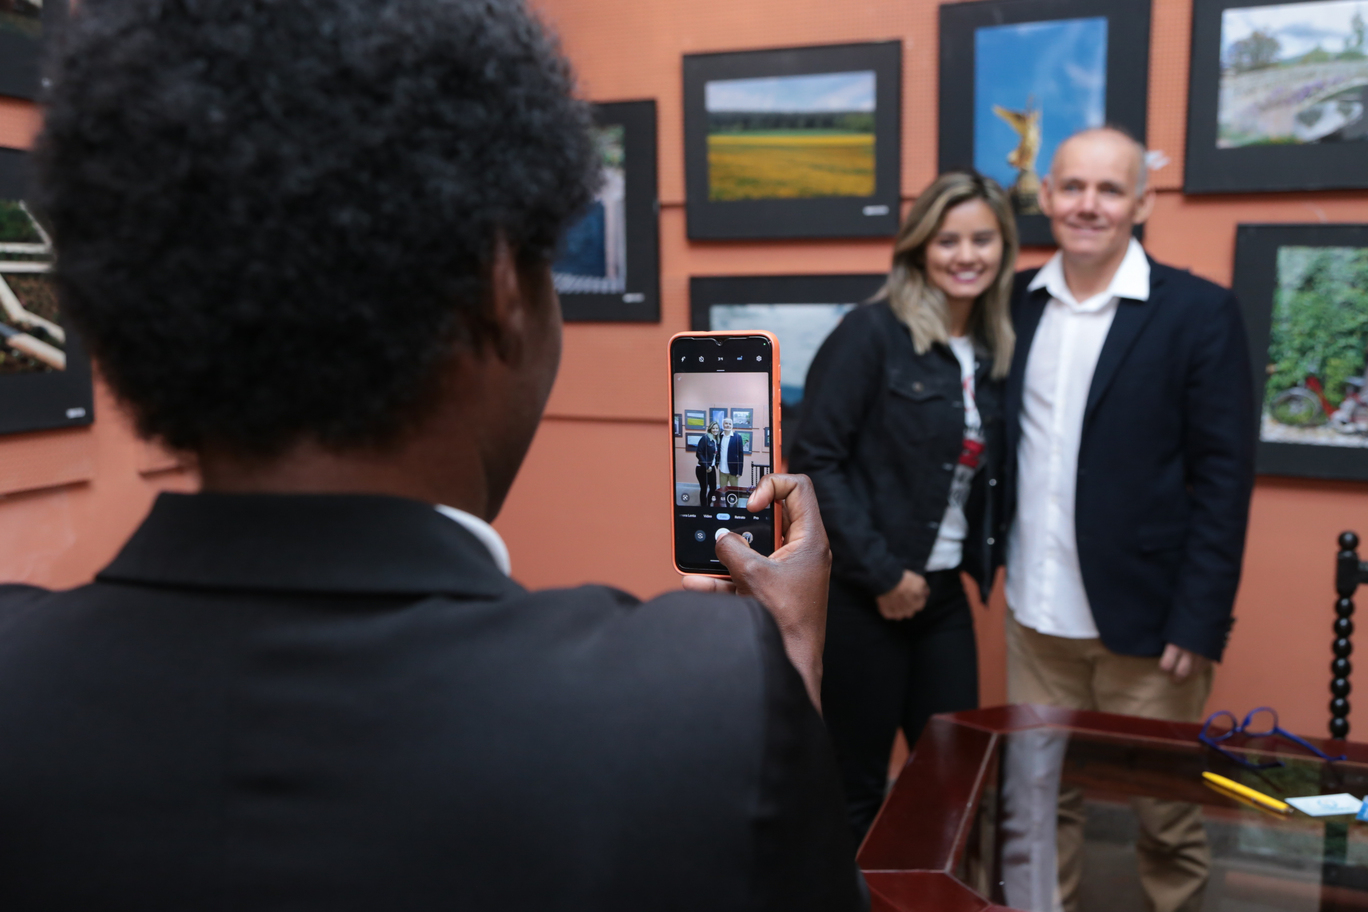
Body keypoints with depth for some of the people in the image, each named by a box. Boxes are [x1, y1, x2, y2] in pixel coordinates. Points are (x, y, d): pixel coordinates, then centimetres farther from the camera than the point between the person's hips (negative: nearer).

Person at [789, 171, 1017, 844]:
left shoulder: (995, 350, 8)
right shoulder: (871, 333, -11)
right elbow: (814, 460, -16)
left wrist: (986, 559, 1)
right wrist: (881, 572, -16)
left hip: (943, 593, 6)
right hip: (859, 594, -6)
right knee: (857, 784, 7)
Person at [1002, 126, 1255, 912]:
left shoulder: (1200, 312, -8)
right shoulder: (1018, 302, 5)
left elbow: (1224, 477, -10)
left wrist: (1199, 620, -13)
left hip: (1147, 621, -4)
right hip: (1036, 619, 4)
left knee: (1167, 817, 12)